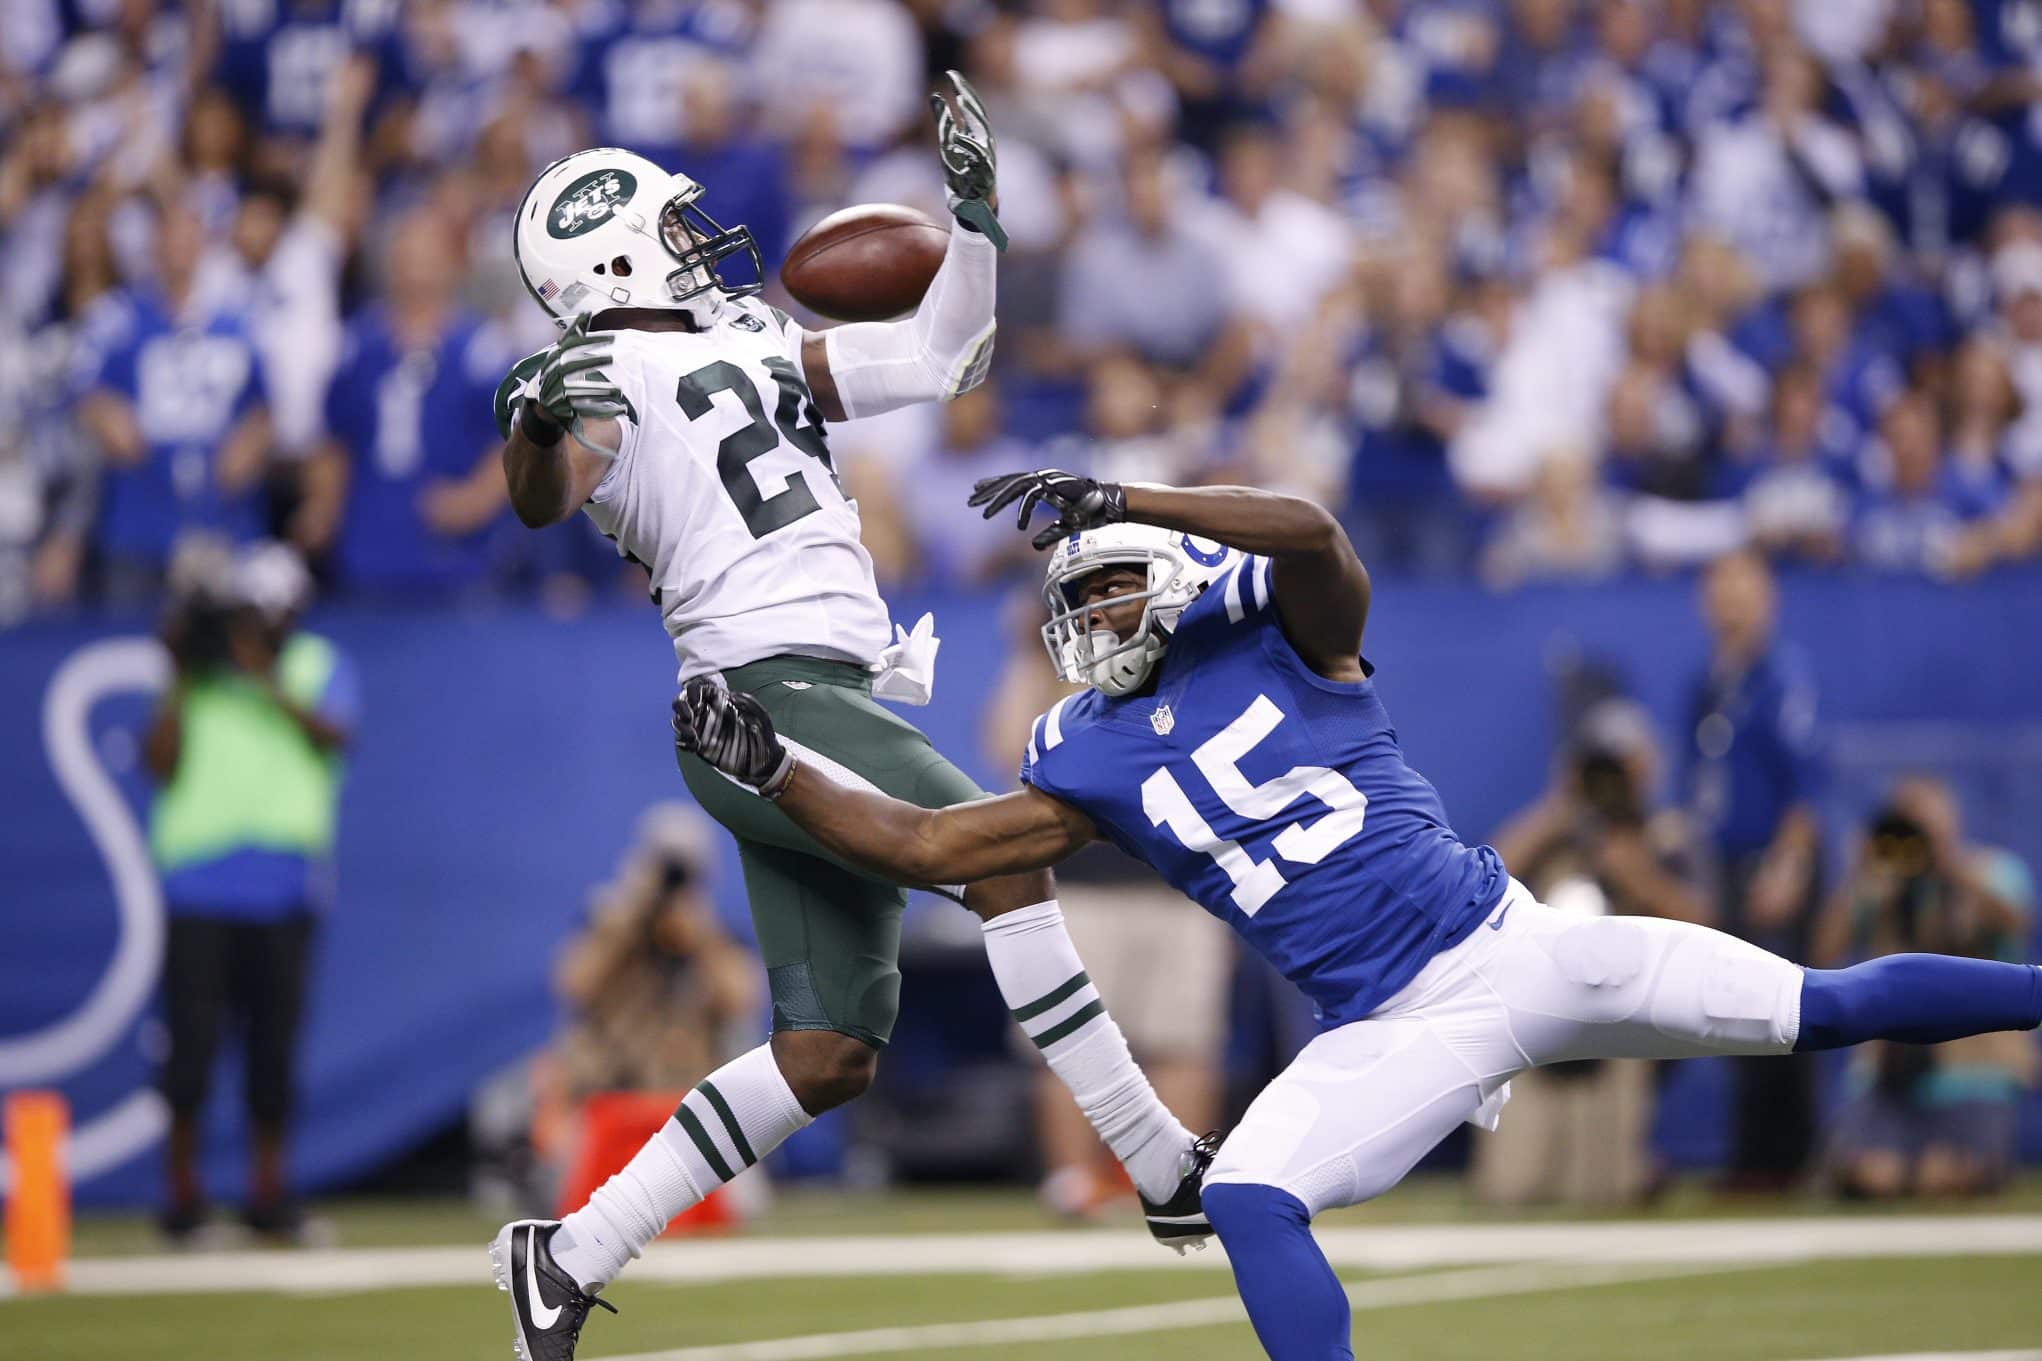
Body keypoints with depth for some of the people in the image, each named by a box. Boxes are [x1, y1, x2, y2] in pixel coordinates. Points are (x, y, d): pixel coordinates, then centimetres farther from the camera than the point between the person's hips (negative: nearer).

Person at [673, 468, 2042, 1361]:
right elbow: (927, 845, 9)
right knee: (1246, 1200, -20)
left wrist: (1112, 497, -31)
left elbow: (1310, 534, -25)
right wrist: (773, 767, 2)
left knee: (1838, 1007, -4)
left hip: (1509, 940, -3)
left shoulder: (1282, 642, -2)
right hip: (1402, 1032, 3)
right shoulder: (1093, 765, 9)